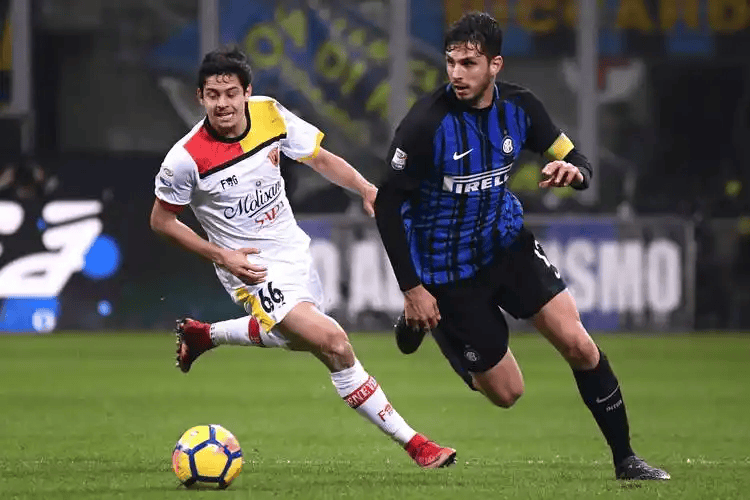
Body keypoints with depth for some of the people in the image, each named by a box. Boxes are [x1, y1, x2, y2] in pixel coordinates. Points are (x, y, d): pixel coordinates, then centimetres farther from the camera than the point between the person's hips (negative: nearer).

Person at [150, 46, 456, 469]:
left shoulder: (269, 114, -9)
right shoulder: (187, 159, -21)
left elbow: (320, 159, 4)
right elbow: (161, 220, -7)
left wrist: (367, 189, -12)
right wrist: (221, 256, -16)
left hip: (293, 248, 7)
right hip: (253, 267, -7)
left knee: (295, 338, 31)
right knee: (333, 343, -22)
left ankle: (203, 335, 50)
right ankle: (412, 442, -14)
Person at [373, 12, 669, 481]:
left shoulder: (519, 107, -8)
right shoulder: (427, 123, -24)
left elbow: (576, 160, 3)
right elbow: (388, 206, -19)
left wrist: (573, 171, -23)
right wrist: (412, 289, -20)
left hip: (506, 243, 4)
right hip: (446, 270, -4)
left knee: (577, 344, -9)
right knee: (506, 392, 2)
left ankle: (625, 459, 5)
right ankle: (422, 321, 26)